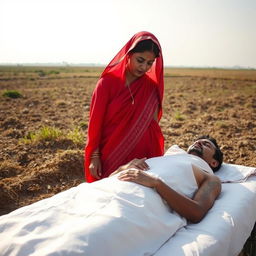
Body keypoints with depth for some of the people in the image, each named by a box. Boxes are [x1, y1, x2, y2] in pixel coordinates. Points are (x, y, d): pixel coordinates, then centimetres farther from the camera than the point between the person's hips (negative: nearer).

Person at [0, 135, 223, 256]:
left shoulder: (210, 179, 24)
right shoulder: (167, 157, 37)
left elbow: (196, 213, 0)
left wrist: (156, 182, -8)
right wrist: (129, 166, 8)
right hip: (104, 189, 6)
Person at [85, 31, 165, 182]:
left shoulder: (151, 87, 0)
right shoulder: (108, 82, -8)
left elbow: (152, 126, 2)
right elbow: (96, 120, -5)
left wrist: (155, 158, -3)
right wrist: (94, 156, -4)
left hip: (139, 158, 2)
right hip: (108, 157, -2)